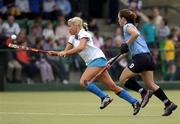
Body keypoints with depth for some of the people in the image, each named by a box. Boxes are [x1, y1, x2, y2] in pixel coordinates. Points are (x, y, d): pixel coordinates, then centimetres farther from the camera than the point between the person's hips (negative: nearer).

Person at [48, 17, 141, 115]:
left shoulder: (84, 34, -8)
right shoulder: (73, 38, 17)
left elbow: (80, 47, -26)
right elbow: (66, 52, 13)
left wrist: (65, 52, -29)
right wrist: (55, 53, -5)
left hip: (98, 59, -8)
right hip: (91, 63, 8)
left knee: (83, 81, -21)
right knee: (112, 86, 3)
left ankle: (104, 98, -15)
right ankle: (134, 102, 4)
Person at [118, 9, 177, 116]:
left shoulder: (127, 26, -2)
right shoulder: (132, 26, 26)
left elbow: (136, 34, -23)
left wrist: (126, 44, -15)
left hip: (140, 58, -9)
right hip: (148, 57, 9)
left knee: (123, 79, 2)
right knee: (151, 84, 6)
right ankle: (169, 104, -2)